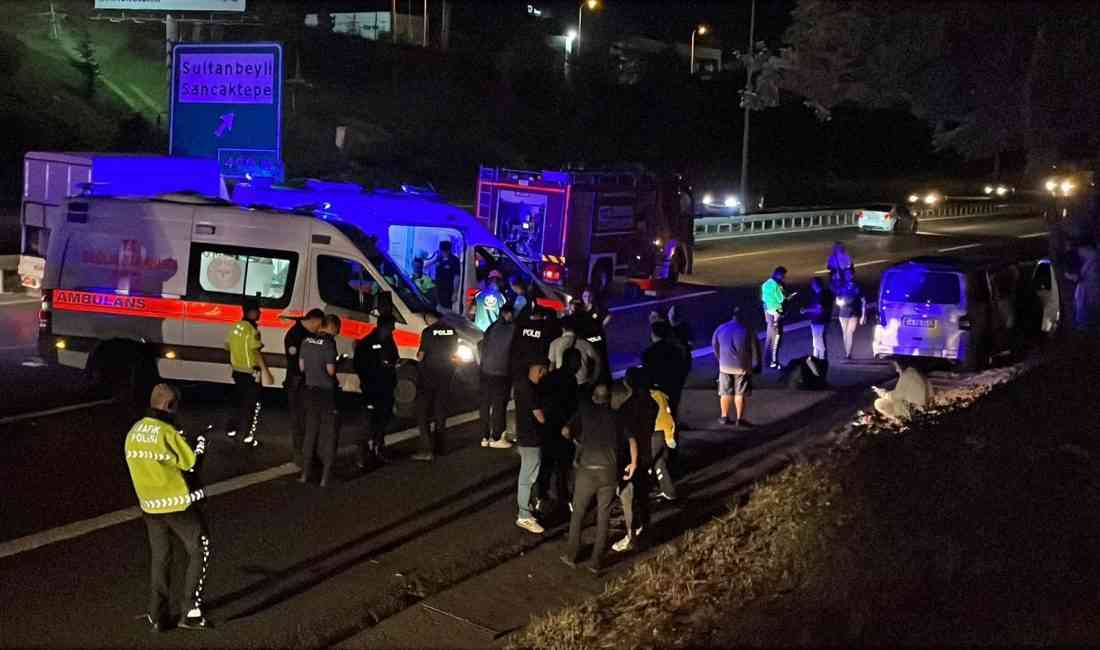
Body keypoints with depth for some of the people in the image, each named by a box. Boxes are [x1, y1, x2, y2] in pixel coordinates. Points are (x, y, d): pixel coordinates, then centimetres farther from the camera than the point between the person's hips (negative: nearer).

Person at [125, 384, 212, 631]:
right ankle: (191, 611, 2)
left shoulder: (134, 432, 2)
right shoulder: (167, 432, -19)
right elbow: (191, 463, -12)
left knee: (159, 558, 16)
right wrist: (200, 445, 5)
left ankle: (157, 616, 16)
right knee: (200, 552, 7)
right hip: (178, 504, -6)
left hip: (149, 505, 6)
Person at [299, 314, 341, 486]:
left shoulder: (307, 341, 2)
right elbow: (330, 370, -16)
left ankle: (305, 472, 21)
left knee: (310, 431, 17)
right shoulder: (329, 343, -17)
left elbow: (301, 366, 9)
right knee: (329, 434, 3)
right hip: (327, 392, -6)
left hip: (311, 390, 6)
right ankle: (326, 476, 2)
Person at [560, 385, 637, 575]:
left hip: (587, 470, -1)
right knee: (603, 517, 9)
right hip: (609, 472, 1)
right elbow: (632, 439, 1)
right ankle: (597, 562, 10)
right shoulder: (616, 416, 12)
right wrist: (633, 463, 9)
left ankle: (571, 555, 21)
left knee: (578, 513, 16)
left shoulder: (585, 411, 9)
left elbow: (566, 432, -1)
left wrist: (577, 440, 18)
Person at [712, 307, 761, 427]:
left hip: (725, 366, 3)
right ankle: (739, 419, 5)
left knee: (725, 393, 13)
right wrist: (755, 365, 9)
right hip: (742, 367, -3)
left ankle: (724, 417, 20)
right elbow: (755, 349, -4)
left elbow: (715, 345, 12)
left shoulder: (721, 329, 1)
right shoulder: (747, 330, -9)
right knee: (740, 394, 4)